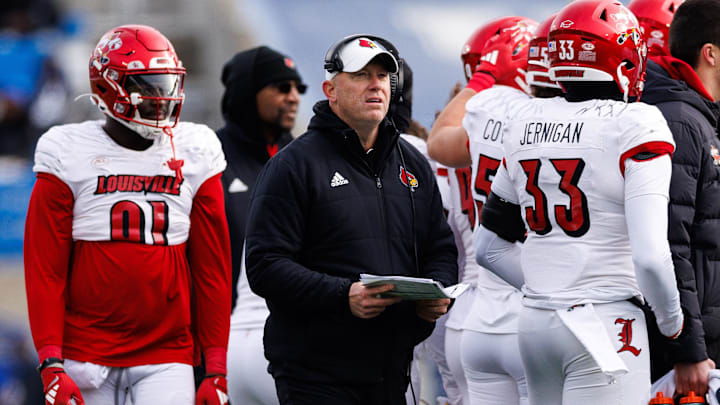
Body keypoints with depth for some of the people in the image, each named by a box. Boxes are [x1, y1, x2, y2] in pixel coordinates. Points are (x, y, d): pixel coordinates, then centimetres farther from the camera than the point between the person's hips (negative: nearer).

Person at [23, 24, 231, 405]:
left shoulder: (193, 154, 6)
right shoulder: (70, 154, 0)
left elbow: (213, 269, 8)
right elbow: (45, 269, -2)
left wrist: (216, 369, 3)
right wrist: (51, 366, -10)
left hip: (167, 355, 1)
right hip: (87, 355, -1)